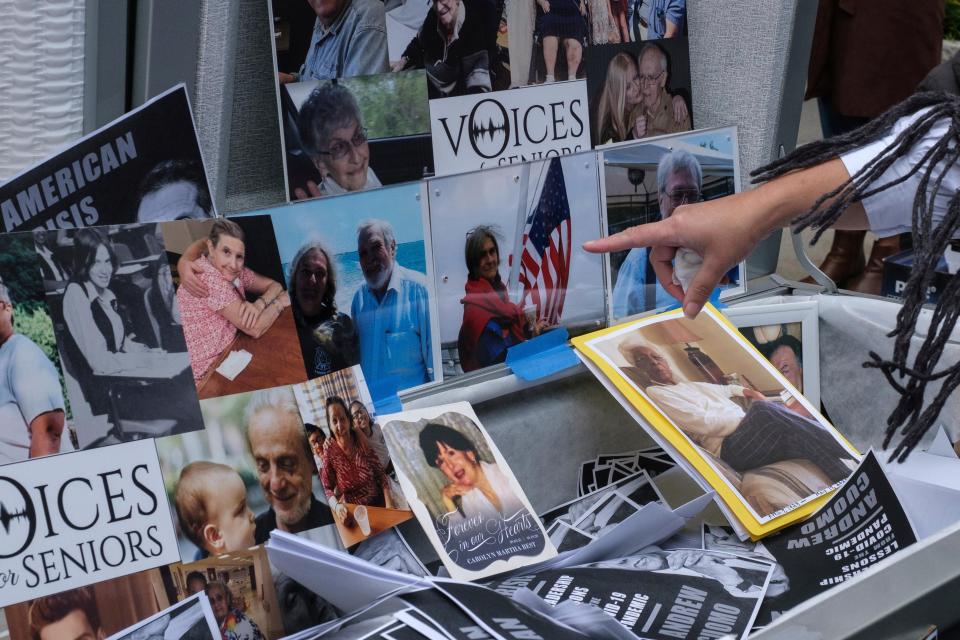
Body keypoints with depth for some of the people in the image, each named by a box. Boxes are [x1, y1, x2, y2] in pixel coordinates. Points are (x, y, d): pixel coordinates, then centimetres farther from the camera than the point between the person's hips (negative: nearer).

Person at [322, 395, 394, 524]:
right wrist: (336, 506, -26)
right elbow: (327, 488, -5)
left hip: (377, 502, 2)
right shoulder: (329, 448, -7)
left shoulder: (360, 439, -2)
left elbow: (380, 471, 2)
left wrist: (389, 503, -11)